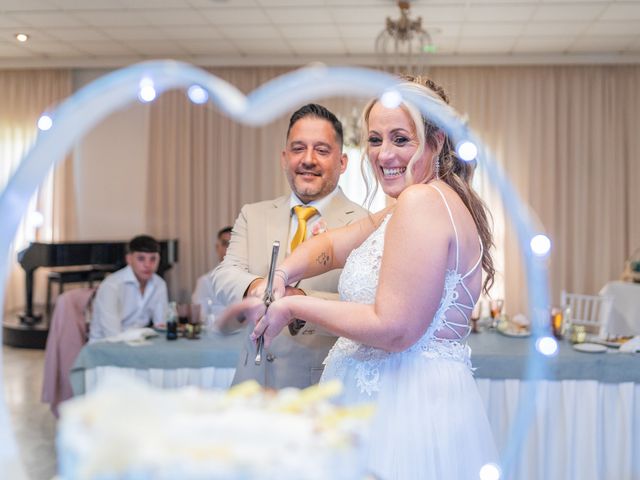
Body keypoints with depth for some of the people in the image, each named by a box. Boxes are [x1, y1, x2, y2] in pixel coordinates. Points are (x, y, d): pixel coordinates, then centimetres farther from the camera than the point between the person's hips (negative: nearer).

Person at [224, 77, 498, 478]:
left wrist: (295, 306, -13)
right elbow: (333, 244, 14)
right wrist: (280, 277, -5)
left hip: (407, 401, -10)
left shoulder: (421, 200, -18)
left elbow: (394, 329, -22)